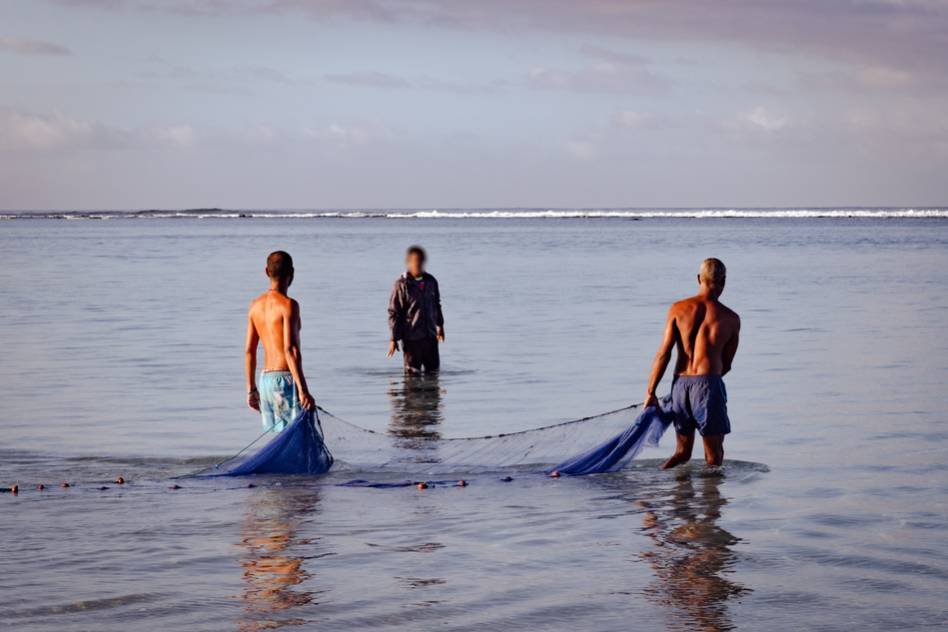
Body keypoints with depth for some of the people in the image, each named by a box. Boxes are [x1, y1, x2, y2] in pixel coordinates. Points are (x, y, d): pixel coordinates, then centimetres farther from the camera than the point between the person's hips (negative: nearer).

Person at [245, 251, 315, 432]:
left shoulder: (256, 305, 10)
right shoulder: (288, 305, -12)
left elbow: (250, 351, 13)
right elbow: (290, 350, -20)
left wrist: (251, 389, 20)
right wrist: (303, 389, -23)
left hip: (265, 378, 8)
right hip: (286, 379, -8)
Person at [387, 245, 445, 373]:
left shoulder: (431, 281, 5)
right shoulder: (401, 284, -10)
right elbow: (393, 312, -8)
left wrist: (440, 325, 25)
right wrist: (393, 338, -10)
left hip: (430, 335, 5)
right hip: (411, 337, -5)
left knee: (433, 370, 11)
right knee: (413, 372, 0)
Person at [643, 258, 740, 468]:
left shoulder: (678, 309, 3)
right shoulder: (731, 319, 2)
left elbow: (663, 353, 0)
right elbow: (726, 365, 8)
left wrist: (650, 392, 4)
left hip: (680, 383, 3)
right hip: (709, 384, -3)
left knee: (682, 451, 18)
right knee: (714, 455, 5)